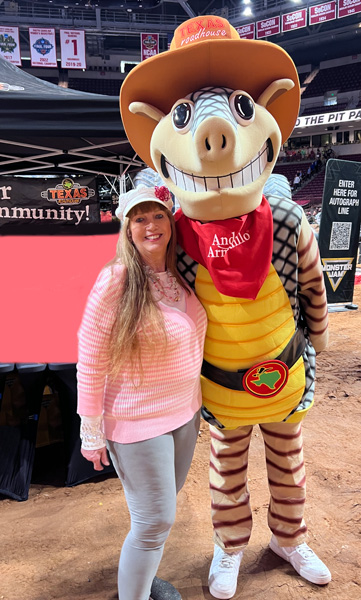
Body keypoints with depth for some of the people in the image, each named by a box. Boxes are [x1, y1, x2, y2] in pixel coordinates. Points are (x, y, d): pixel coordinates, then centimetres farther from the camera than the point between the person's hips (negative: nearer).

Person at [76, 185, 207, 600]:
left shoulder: (179, 276, 0)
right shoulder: (115, 282, -20)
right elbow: (90, 361, -17)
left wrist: (193, 400, 13)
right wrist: (92, 432, -12)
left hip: (185, 412, 7)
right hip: (138, 423, -7)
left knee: (163, 506, 23)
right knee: (154, 522, 6)